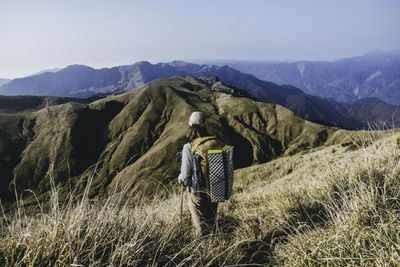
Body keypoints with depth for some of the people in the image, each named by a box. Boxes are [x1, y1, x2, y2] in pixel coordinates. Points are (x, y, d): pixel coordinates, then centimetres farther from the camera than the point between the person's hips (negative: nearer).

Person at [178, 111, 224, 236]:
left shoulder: (189, 147, -20)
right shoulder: (218, 143, -6)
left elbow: (185, 177, -17)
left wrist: (180, 179, 6)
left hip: (197, 194, -5)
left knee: (202, 232, 13)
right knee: (211, 225, 25)